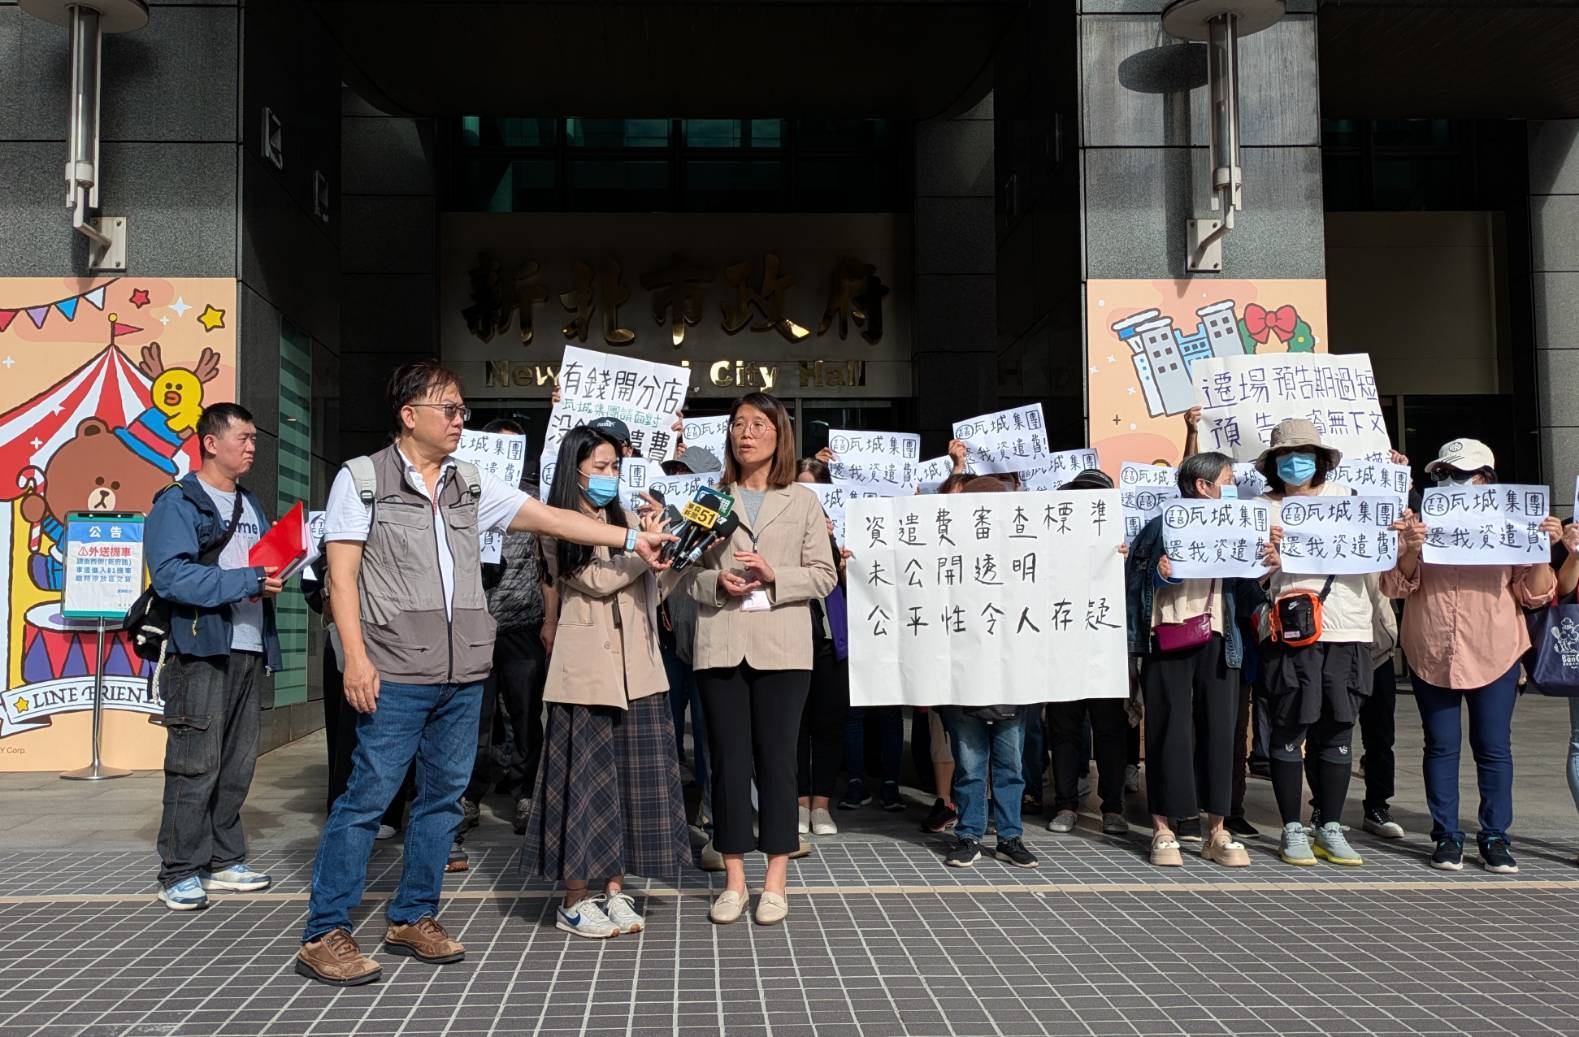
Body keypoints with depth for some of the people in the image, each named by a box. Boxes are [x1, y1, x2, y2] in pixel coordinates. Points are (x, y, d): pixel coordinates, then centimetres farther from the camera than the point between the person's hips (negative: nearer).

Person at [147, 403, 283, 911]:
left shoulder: (251, 505, 20)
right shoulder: (178, 503, -5)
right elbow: (171, 575, -18)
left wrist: (278, 572, 1)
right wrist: (247, 582, -21)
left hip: (249, 649, 8)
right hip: (201, 652, -7)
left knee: (238, 765, 11)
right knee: (195, 765, -5)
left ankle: (224, 860, 21)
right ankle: (180, 873, 4)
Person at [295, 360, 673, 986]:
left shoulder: (471, 486, 12)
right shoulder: (362, 479, 0)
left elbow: (549, 518, 7)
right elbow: (342, 573, -4)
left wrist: (630, 540, -1)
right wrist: (356, 657, -13)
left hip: (463, 675, 6)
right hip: (396, 675, -5)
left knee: (444, 797, 10)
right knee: (367, 798, -4)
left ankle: (413, 918, 24)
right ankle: (324, 934, 7)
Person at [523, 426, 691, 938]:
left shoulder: (626, 520, 16)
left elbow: (652, 584, 16)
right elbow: (595, 581, -12)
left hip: (634, 668, 5)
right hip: (586, 670, -5)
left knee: (632, 776, 6)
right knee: (585, 778, -1)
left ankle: (614, 891, 15)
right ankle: (574, 902, 9)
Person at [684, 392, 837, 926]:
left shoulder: (803, 502, 8)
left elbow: (824, 576, 3)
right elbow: (687, 571, 7)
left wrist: (776, 577, -13)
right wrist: (717, 583, -12)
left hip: (781, 647, -1)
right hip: (720, 646, 1)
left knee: (776, 757, 3)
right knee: (728, 758, 4)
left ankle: (775, 881, 14)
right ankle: (733, 880, 15)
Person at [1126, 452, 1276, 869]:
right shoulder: (1163, 527, 2)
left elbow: (1247, 591, 10)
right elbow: (1133, 580, -1)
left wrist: (1268, 561, -6)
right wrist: (1157, 575, -20)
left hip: (1218, 642, 4)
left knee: (1219, 730, 2)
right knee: (1170, 730, -3)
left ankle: (1217, 833, 11)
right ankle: (1163, 831, 6)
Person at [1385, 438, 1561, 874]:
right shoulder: (1422, 523, 5)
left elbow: (1534, 594, 4)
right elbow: (1396, 586, -1)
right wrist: (1411, 550, -19)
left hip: (1494, 657, 0)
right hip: (1431, 656, 0)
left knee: (1494, 749, 4)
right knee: (1441, 748, 6)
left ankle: (1495, 838, 13)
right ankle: (1446, 836, 14)